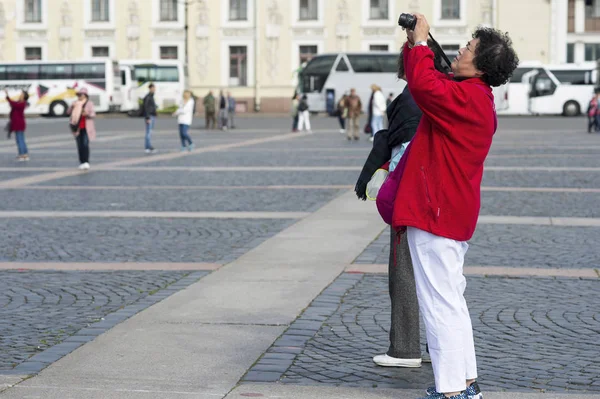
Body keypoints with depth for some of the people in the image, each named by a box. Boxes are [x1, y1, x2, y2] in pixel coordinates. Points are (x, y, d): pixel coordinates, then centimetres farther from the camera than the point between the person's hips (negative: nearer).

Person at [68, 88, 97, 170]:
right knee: (80, 146, 2)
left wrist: (87, 114, -28)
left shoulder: (90, 104, 0)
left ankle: (86, 162, -20)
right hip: (78, 128, 3)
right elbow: (68, 112, -1)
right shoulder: (75, 104, 8)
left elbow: (93, 114, -7)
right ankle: (82, 162, 11)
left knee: (85, 144, -16)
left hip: (86, 128, -3)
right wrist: (72, 106, -20)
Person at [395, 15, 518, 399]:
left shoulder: (465, 98, -18)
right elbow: (433, 83, 27)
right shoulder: (477, 98, 14)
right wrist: (415, 45, 16)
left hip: (436, 215, -11)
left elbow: (423, 84, -33)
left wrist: (420, 43, -19)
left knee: (440, 303, -6)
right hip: (454, 214, 11)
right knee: (451, 300, 18)